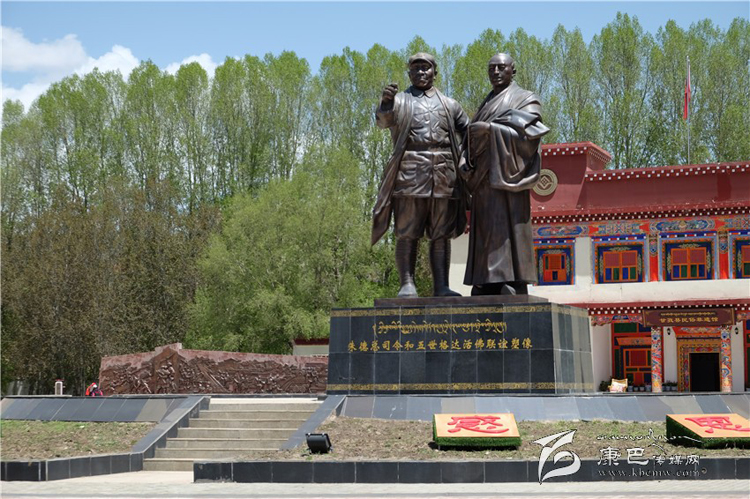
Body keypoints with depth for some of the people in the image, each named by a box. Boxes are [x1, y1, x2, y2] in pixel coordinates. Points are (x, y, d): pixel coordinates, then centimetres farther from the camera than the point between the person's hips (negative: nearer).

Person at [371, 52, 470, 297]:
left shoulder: (449, 105, 21)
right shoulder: (399, 100, 12)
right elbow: (383, 120, -9)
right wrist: (385, 102, -32)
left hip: (444, 176, 3)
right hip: (410, 174, -3)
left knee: (441, 235, 1)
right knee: (407, 233, -5)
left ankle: (441, 286, 0)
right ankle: (407, 284, -6)